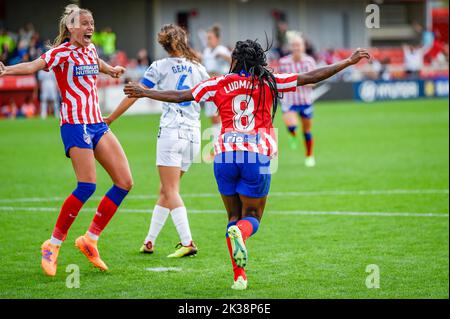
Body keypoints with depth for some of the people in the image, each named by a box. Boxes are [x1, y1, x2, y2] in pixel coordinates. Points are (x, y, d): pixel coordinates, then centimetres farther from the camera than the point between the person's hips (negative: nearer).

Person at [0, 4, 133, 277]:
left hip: (97, 124, 8)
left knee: (125, 182, 2)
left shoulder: (90, 49, 13)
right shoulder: (63, 52, -9)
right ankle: (53, 244, -7)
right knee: (87, 186, -19)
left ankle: (90, 239, 11)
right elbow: (34, 66, -25)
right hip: (75, 124, -8)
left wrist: (112, 70, 56)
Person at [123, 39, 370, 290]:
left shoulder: (219, 84, 9)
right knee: (252, 217, 10)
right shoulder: (269, 82, 7)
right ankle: (240, 232, -28)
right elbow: (311, 78, 6)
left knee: (234, 216, 15)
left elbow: (180, 96, 14)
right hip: (257, 156, -1)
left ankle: (239, 276, 1)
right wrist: (348, 62, 12)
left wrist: (144, 92, 28)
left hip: (225, 155, 1)